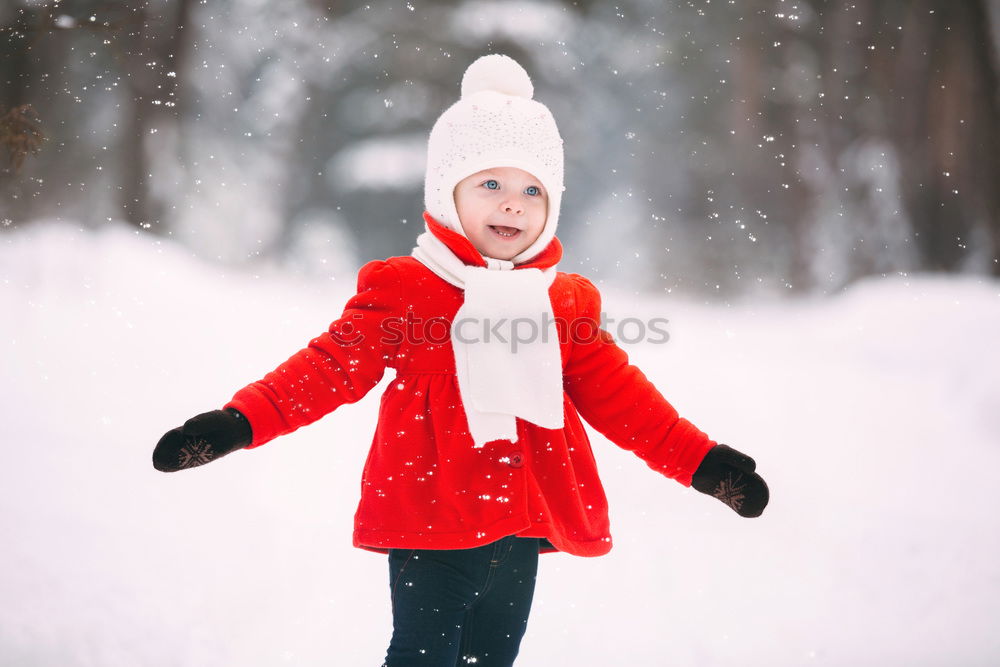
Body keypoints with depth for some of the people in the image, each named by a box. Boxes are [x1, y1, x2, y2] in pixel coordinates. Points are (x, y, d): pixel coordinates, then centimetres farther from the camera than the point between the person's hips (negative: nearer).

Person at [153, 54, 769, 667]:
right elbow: (334, 365, -9)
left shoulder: (565, 302, 9)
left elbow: (613, 390, 13)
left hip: (522, 528, 5)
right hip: (432, 529, -5)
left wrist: (698, 459, 10)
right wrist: (241, 421, -21)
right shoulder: (402, 290, -6)